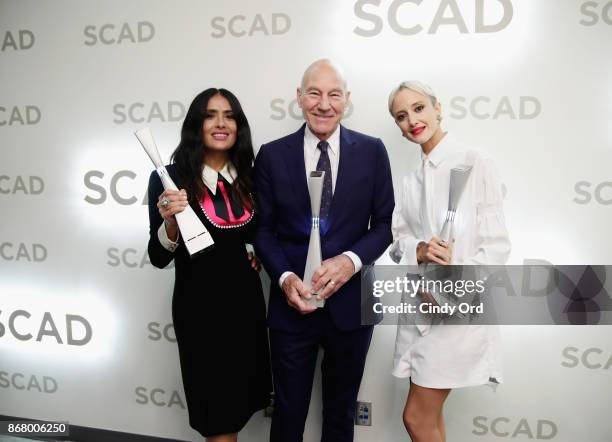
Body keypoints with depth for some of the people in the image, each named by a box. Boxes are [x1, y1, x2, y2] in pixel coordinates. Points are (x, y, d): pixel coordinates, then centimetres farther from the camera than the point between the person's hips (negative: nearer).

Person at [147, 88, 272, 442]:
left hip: (247, 299, 5)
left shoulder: (249, 177, 1)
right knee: (219, 414, 10)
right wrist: (170, 221, -29)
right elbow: (159, 258, -12)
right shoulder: (170, 178, -13)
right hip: (198, 305, -4)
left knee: (240, 398, 20)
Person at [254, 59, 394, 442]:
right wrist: (284, 277, -16)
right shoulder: (272, 155, -1)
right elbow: (264, 228, 1)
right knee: (288, 410, 15)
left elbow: (386, 222, 1)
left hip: (351, 304, 1)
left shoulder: (372, 151, -1)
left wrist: (352, 260, -17)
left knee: (341, 411, 20)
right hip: (292, 304, 0)